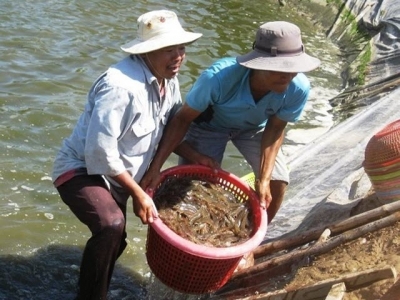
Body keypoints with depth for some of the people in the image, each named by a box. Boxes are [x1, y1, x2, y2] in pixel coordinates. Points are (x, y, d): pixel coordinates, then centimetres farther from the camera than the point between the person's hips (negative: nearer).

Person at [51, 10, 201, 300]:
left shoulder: (168, 80, -4)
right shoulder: (122, 86, -32)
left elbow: (171, 128, 11)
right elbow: (99, 151, -32)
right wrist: (138, 193, -25)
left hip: (115, 174, 9)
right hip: (82, 170, -9)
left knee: (114, 241, 25)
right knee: (111, 224, -36)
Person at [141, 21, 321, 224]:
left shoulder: (298, 88, -35)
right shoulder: (218, 78, -43)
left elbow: (275, 129, -16)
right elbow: (183, 119, -28)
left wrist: (263, 179, -24)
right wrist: (156, 166, -35)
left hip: (254, 127, 3)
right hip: (210, 124, -2)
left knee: (277, 181, -5)